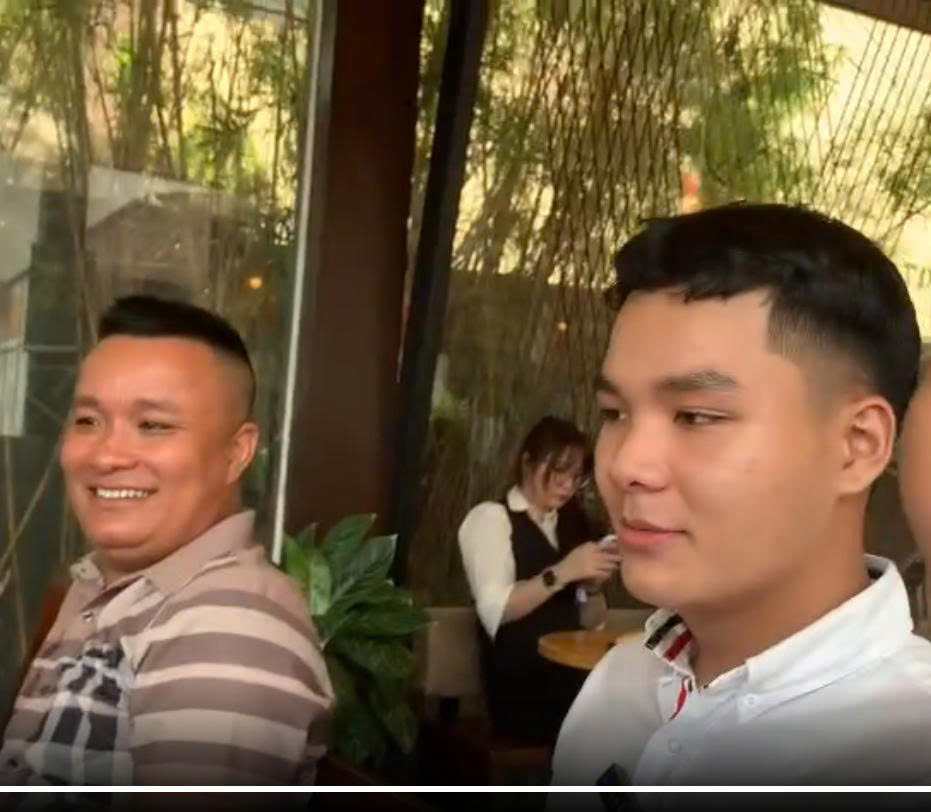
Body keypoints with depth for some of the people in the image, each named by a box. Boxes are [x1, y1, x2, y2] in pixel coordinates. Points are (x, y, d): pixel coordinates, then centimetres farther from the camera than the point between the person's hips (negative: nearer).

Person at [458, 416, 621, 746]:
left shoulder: (572, 523, 17)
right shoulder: (490, 517, -1)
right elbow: (495, 611, -16)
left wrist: (592, 585, -3)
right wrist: (561, 573, -24)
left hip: (573, 677, 6)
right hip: (520, 686, -6)